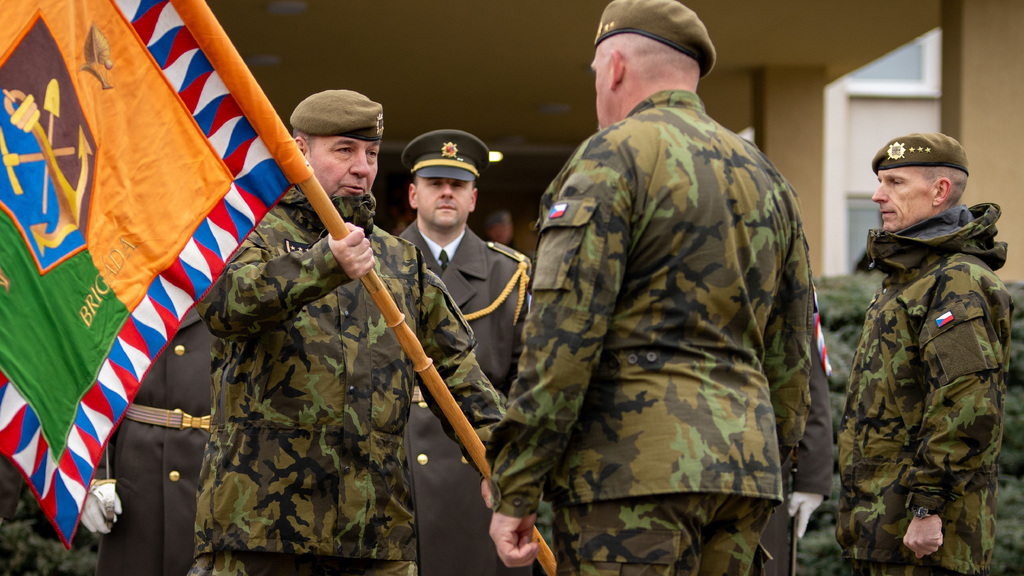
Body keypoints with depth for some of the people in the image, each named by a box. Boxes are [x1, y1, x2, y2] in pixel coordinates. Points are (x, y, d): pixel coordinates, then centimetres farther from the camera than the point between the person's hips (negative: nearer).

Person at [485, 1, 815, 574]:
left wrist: (513, 492, -11)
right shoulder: (766, 176, 19)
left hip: (633, 465, -7)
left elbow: (562, 336, -12)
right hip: (744, 463, 8)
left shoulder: (613, 157, -4)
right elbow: (791, 355, 21)